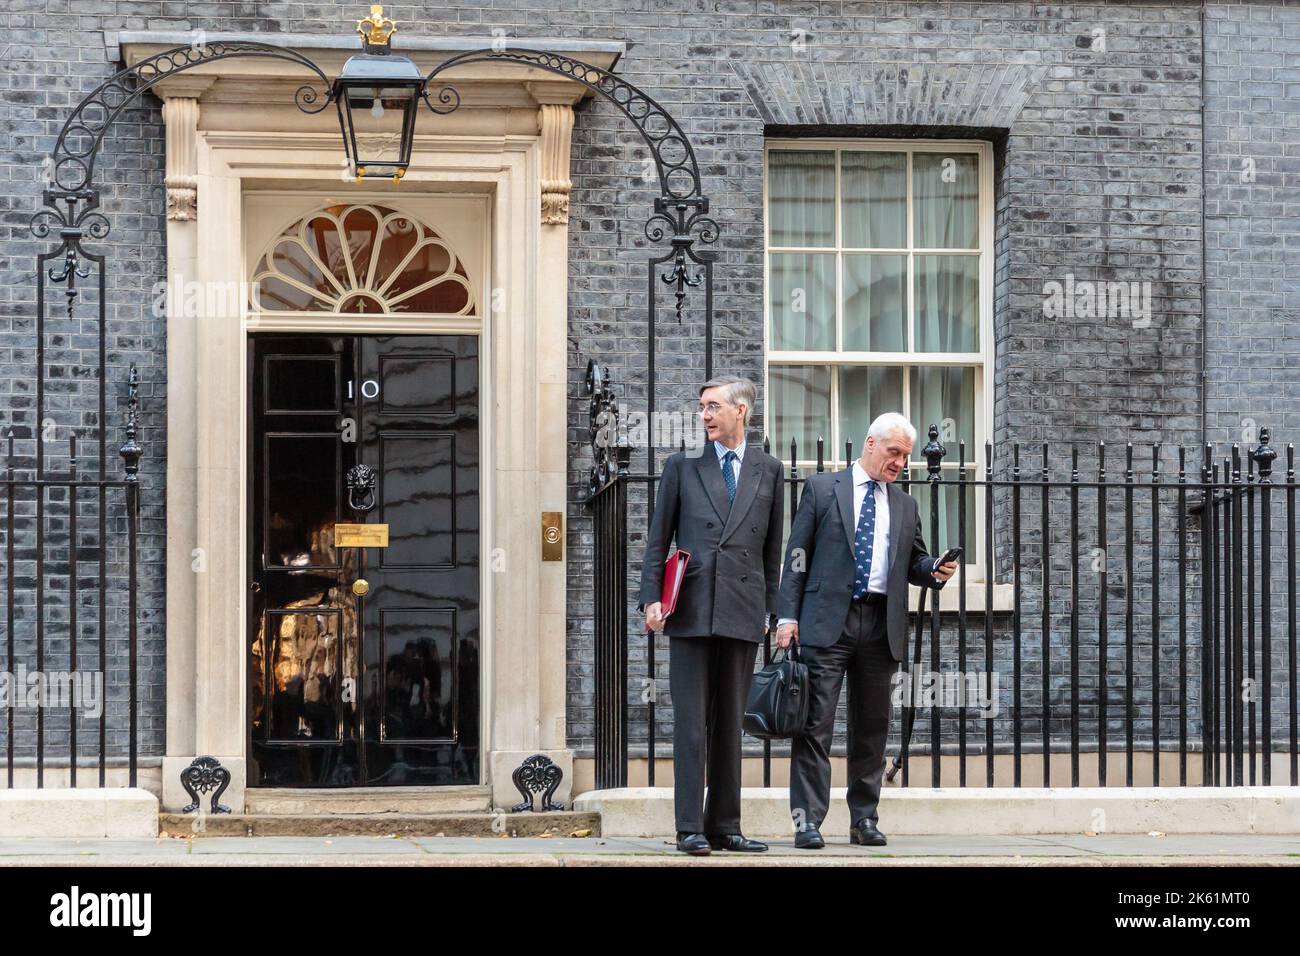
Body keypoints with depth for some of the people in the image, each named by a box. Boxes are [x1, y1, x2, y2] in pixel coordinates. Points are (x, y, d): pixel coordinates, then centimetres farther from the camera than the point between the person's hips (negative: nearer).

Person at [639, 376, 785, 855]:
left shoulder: (768, 469, 12)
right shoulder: (683, 466, 9)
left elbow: (772, 546, 14)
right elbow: (657, 539, 7)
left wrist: (769, 608, 10)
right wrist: (651, 597, -2)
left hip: (742, 612, 2)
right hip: (691, 611, -2)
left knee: (730, 725, 6)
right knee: (691, 724, -4)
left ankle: (724, 826, 12)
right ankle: (690, 828, -3)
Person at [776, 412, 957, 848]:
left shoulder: (905, 505, 18)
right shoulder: (821, 488, 6)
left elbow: (914, 563, 23)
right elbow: (797, 554, 3)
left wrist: (935, 570, -1)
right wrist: (788, 615, -5)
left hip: (881, 626, 4)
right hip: (827, 621, -4)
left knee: (872, 727, 6)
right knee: (815, 723, -8)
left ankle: (864, 819, 13)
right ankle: (808, 820, -7)